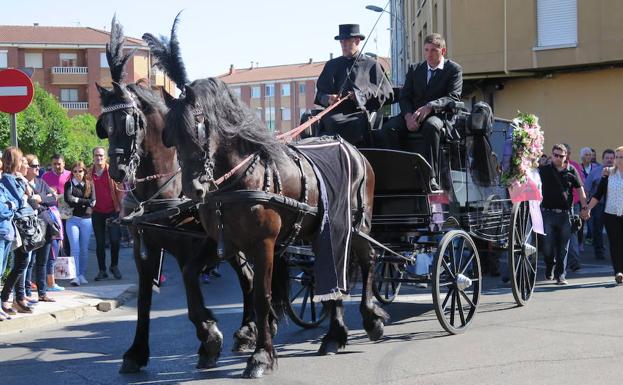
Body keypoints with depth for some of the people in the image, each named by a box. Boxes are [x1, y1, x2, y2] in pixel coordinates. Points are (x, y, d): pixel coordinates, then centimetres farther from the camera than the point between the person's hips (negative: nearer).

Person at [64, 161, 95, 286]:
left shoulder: (89, 184, 8)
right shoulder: (69, 184, 4)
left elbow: (93, 201, -2)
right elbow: (68, 199, -12)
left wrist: (77, 200, -6)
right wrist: (85, 201, -9)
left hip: (86, 219, 2)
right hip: (72, 219, -2)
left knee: (84, 249, 7)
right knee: (75, 249, -8)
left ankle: (83, 275, 15)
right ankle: (76, 276, -10)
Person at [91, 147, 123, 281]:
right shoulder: (89, 173, 4)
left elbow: (119, 189, 0)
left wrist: (121, 207, -5)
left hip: (112, 211, -2)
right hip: (97, 213, 2)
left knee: (115, 240, -3)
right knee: (100, 242, 6)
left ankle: (114, 266, 16)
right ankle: (102, 270, 13)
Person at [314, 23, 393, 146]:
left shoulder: (371, 65, 15)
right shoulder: (332, 65, 25)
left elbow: (386, 92, 7)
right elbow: (320, 92, 22)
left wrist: (363, 96, -8)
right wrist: (327, 99, -2)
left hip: (360, 112, -3)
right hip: (336, 112, 3)